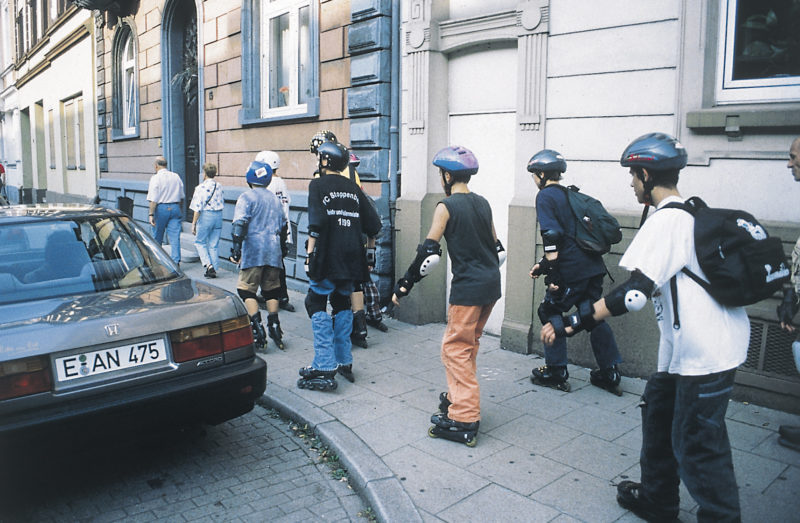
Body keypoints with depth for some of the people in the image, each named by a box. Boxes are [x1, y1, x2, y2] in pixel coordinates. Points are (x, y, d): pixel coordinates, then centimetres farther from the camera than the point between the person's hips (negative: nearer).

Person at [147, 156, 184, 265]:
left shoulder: (155, 178, -7)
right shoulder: (176, 176, 8)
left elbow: (153, 199, -13)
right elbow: (181, 197, 15)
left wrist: (151, 214, -12)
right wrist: (181, 211, 24)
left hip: (161, 208, -4)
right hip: (175, 208, 4)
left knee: (157, 238, 12)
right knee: (175, 237, 1)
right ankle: (176, 261, -6)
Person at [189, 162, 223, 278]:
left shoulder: (201, 187, -11)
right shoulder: (219, 187, 6)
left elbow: (198, 208, -12)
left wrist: (193, 223, -7)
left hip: (206, 215, -5)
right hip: (218, 215, 5)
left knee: (199, 242, 11)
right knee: (214, 245, 11)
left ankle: (209, 265, -4)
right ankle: (214, 270, 13)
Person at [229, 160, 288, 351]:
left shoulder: (247, 197, -3)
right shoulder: (275, 199, 17)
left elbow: (240, 224, -14)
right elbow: (283, 226, 22)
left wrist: (236, 248, -12)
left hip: (253, 251, -6)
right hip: (273, 251, 6)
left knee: (247, 289, -1)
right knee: (271, 289, 14)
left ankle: (258, 329, -9)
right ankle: (274, 326, 14)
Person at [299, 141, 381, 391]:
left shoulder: (318, 185, -4)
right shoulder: (353, 187, 12)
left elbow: (317, 221, -17)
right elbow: (373, 225, 9)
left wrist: (310, 251, -11)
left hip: (327, 257, -6)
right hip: (351, 258, 6)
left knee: (317, 305, 2)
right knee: (342, 305, 17)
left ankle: (325, 368, -4)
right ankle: (344, 362, 23)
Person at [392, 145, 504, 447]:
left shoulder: (447, 206, -10)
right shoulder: (483, 203, 11)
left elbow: (428, 251, -15)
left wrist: (404, 285, -10)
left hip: (468, 287, -8)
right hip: (491, 285, 8)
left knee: (455, 348, -2)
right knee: (468, 344, 20)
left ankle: (464, 422, -2)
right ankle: (458, 398, 33)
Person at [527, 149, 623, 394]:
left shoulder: (545, 196, -6)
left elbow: (552, 236, -17)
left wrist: (553, 274, -18)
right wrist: (544, 264, 26)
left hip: (572, 271, -8)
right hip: (594, 267, 8)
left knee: (551, 313, 8)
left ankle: (556, 371, 14)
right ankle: (610, 373, 21)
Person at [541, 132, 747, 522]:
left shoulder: (666, 220, -19)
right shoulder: (693, 212, 11)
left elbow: (634, 293, -28)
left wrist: (574, 321, -27)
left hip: (704, 352, -10)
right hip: (688, 347, 10)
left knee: (697, 445, -1)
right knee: (658, 409, 20)